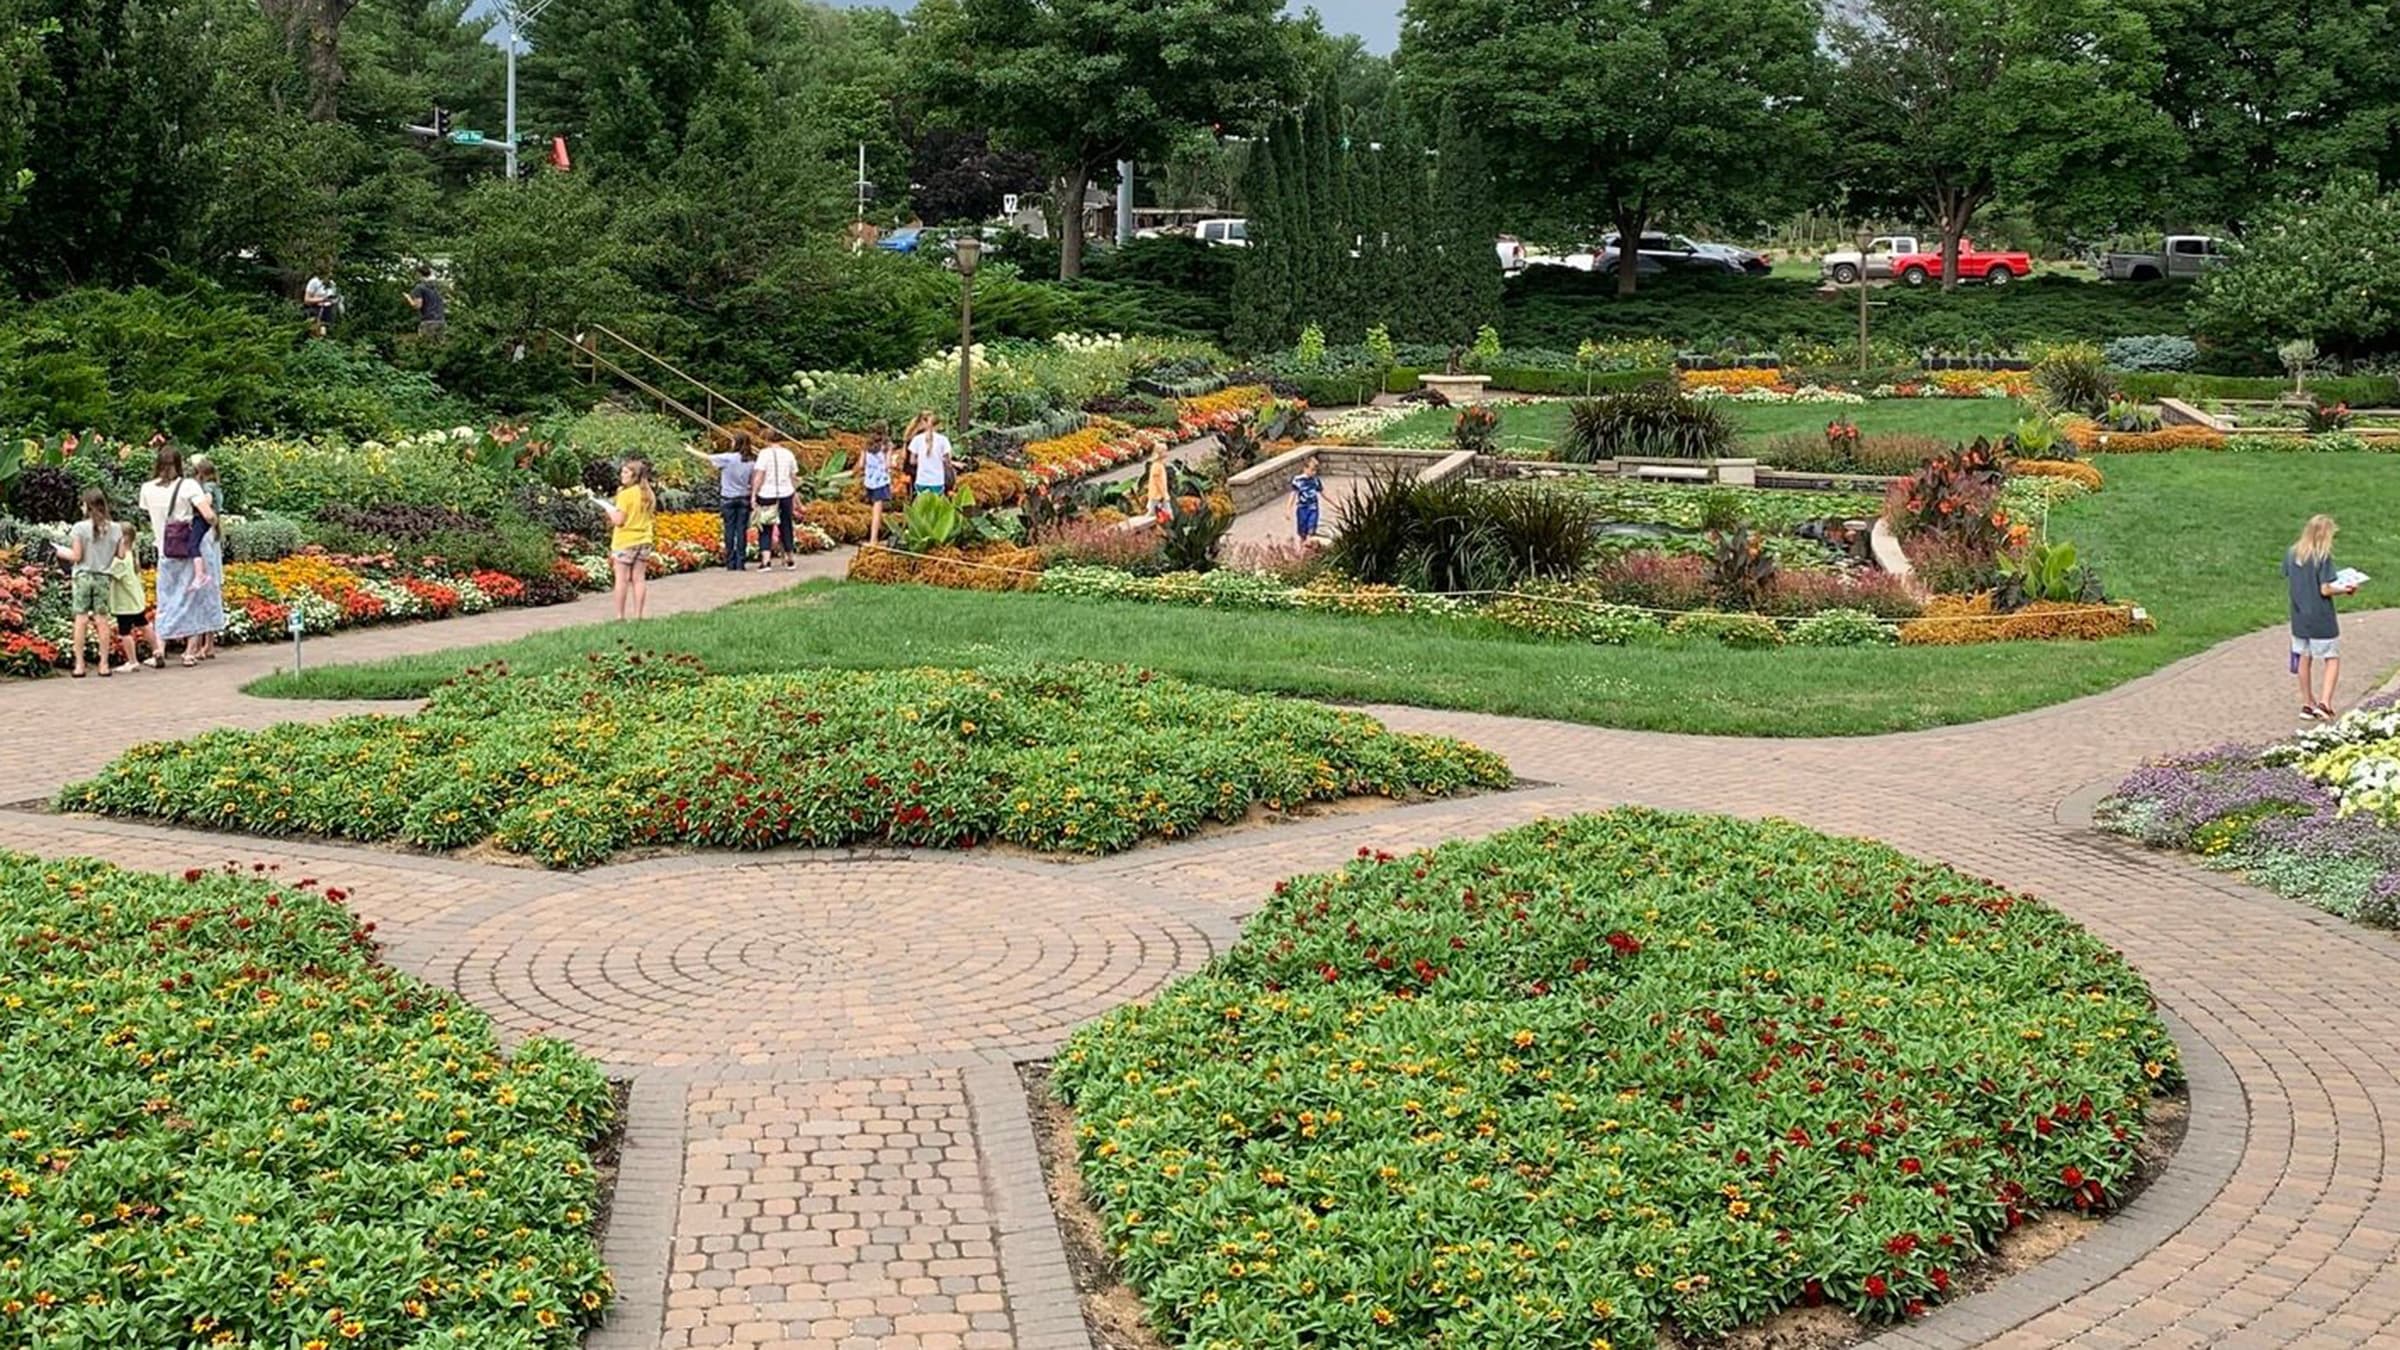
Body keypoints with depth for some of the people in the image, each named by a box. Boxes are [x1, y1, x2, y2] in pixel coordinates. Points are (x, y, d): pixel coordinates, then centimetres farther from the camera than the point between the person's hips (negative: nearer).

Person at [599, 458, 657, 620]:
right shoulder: (649, 494, 6)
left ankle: (620, 615, 1)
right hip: (644, 540, 6)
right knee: (639, 578, 7)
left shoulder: (625, 494, -15)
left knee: (622, 578, 0)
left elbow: (618, 520, -16)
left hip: (625, 541, -6)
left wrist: (608, 507, -2)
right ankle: (638, 614, 8)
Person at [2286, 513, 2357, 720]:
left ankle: (2307, 704, 25)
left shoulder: (2291, 553, -1)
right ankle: (2324, 702, -5)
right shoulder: (2323, 557, -18)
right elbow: (2325, 590, -18)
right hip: (2322, 620, -6)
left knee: (2304, 659, 17)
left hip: (2299, 617, 6)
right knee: (2332, 659, 7)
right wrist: (2345, 589, -2)